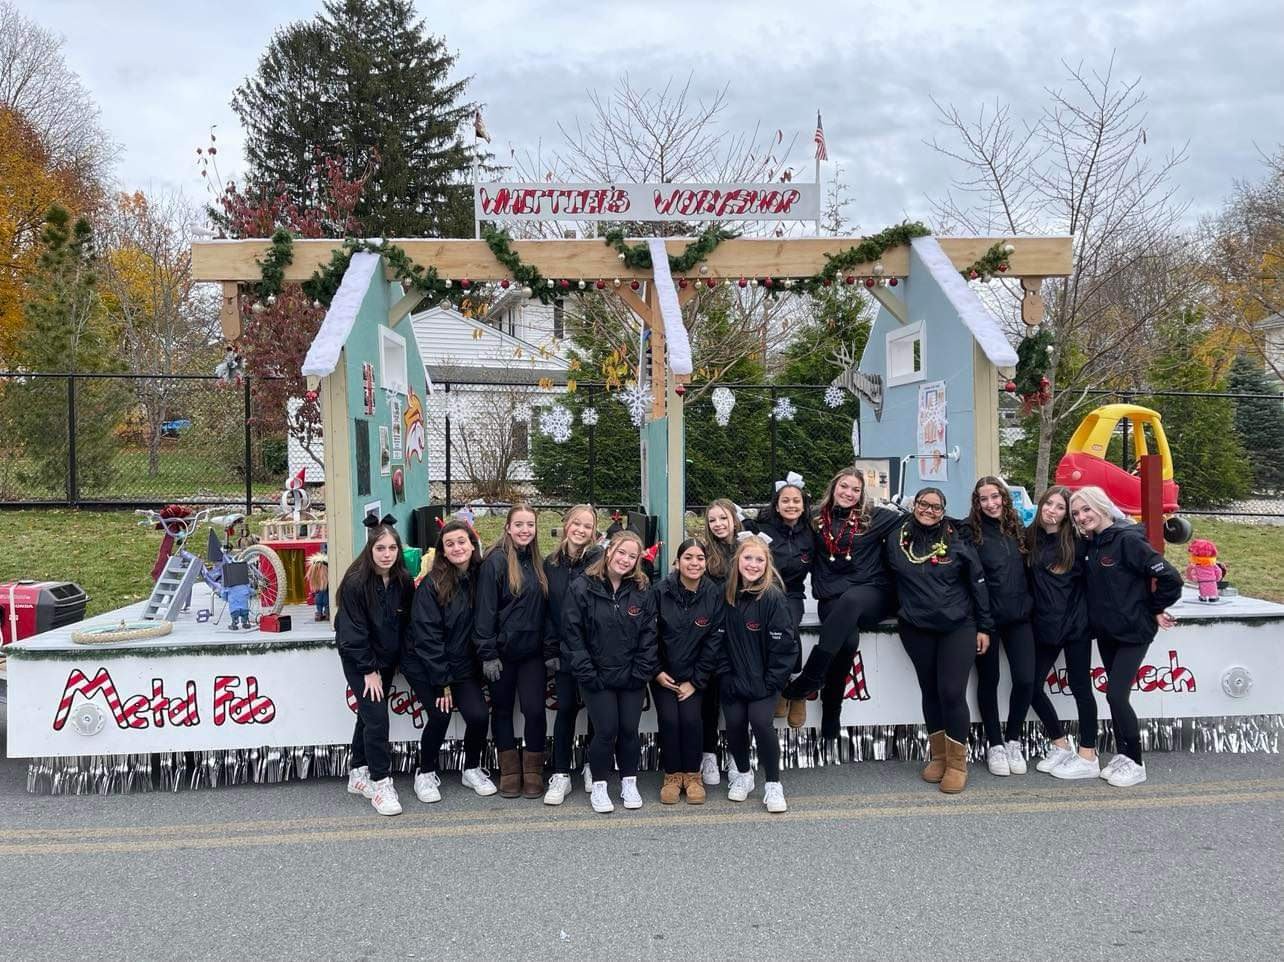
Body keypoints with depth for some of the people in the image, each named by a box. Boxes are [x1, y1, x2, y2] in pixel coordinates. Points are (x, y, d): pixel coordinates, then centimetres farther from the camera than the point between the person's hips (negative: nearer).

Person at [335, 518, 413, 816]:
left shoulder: (403, 581, -7)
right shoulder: (355, 582, -21)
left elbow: (405, 623, 3)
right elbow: (353, 632, -18)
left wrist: (397, 661, 3)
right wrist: (369, 670, -16)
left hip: (386, 659, 5)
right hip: (358, 659, -5)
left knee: (368, 713, 16)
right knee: (376, 716, -12)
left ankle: (358, 774, 29)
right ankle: (381, 782, -1)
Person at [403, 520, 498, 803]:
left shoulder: (481, 578, -6)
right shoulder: (431, 585, -16)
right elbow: (427, 637, -15)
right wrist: (442, 682, -15)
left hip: (463, 665, 3)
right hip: (424, 665, -3)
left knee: (479, 715, -10)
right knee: (440, 715, -13)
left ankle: (472, 770, 17)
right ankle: (426, 774, 13)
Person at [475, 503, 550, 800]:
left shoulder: (537, 563, 8)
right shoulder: (496, 561, -9)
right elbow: (485, 610, -12)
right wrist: (488, 653, -15)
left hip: (532, 652, 4)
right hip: (503, 650, -4)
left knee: (534, 709, -3)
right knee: (502, 709, 9)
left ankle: (533, 771, 12)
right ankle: (509, 771, 21)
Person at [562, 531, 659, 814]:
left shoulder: (643, 591, 1)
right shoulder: (582, 588, -8)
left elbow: (649, 634, 2)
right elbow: (572, 634, -9)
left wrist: (642, 672, -6)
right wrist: (587, 673, -12)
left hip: (632, 677, 3)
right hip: (598, 677, -3)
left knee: (629, 729, 6)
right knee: (606, 731, -3)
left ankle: (629, 783, 25)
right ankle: (599, 786, 16)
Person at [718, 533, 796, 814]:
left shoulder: (773, 597, -12)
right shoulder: (727, 594, 1)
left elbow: (784, 644, -12)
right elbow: (721, 639, 4)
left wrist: (770, 682, -13)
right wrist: (726, 675, -3)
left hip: (763, 679, -4)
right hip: (734, 678, 4)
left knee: (761, 721, -17)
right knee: (734, 722, -4)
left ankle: (773, 784, 2)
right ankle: (743, 774, 23)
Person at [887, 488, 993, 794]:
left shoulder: (956, 540, -3)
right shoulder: (897, 539, 2)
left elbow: (977, 583, 1)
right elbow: (889, 577, 15)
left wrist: (984, 627, 0)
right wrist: (902, 609, 9)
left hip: (958, 627, -2)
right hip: (916, 628, 3)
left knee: (952, 692, -8)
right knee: (930, 691, 11)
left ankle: (957, 763, 6)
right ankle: (938, 756, 25)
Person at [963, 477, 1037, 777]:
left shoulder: (1016, 529, 9)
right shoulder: (970, 532, -4)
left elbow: (1026, 570, 16)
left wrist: (1029, 603, 10)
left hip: (1018, 616, 4)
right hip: (987, 617, -3)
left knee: (1025, 680, -2)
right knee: (989, 681, 6)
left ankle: (1013, 741, 18)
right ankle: (995, 745, 20)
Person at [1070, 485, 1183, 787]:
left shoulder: (1127, 540, -17)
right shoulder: (1090, 546, 7)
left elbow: (1170, 577, -20)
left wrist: (1155, 610, -9)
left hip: (1133, 632, -7)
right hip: (1106, 632, 7)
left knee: (1116, 695, -9)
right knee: (1116, 696, 13)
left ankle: (1135, 764, 5)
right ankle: (1123, 755, 25)